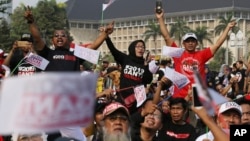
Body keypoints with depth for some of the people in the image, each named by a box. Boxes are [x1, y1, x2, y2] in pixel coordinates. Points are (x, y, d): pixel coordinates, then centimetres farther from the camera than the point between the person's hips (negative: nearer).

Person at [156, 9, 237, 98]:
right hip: (180, 96, -1)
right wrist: (160, 18, 2)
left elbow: (217, 44, 8)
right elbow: (167, 37, 4)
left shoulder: (201, 55, 8)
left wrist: (228, 27, 8)